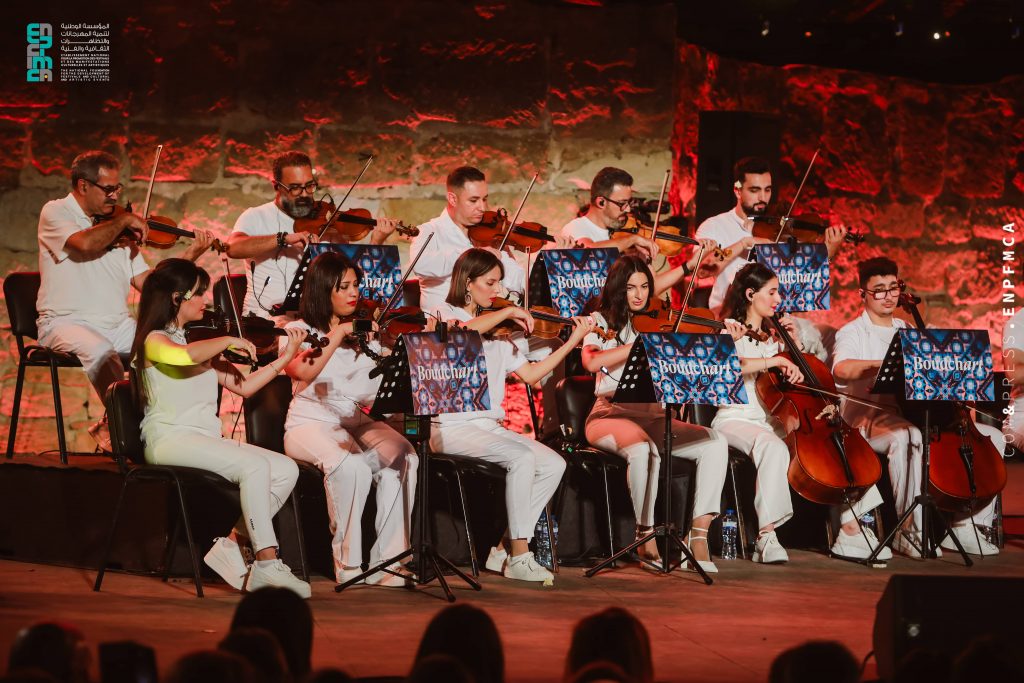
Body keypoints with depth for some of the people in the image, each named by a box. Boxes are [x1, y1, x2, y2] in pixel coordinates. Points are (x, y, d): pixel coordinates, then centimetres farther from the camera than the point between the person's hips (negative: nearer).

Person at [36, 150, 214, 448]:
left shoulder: (116, 227, 15)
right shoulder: (55, 213, -1)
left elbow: (145, 281, 9)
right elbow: (84, 244, -24)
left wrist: (191, 254, 0)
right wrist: (124, 220, -11)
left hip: (117, 323, 6)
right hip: (68, 322, -6)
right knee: (101, 352, -37)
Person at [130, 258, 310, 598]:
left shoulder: (198, 343, 21)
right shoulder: (154, 340, -4)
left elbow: (243, 386, 18)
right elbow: (183, 355, -30)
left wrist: (285, 358, 10)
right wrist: (228, 341, -17)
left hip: (207, 441, 8)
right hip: (170, 440, -8)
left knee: (286, 470, -11)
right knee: (255, 465, -29)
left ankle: (231, 543, -7)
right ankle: (268, 565, -30)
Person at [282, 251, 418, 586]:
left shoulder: (365, 333, 16)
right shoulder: (299, 331, 3)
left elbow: (377, 389, 4)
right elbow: (304, 372, -20)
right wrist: (337, 336, -21)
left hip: (357, 423, 4)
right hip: (312, 423, -4)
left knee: (402, 455, -29)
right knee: (351, 465, -37)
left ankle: (389, 559, -23)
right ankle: (348, 564, -21)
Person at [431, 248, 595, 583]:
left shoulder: (498, 330, 17)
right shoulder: (443, 315, -1)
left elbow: (530, 374, 13)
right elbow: (464, 331, -27)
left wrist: (572, 342, 9)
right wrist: (507, 311, -18)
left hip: (489, 425, 7)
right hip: (452, 426, -7)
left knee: (553, 464, -11)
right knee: (521, 456, -28)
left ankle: (504, 550, -7)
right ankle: (519, 556, -22)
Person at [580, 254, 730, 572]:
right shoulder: (603, 321, 4)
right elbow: (592, 362, -18)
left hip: (652, 416, 4)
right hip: (611, 414, -4)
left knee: (715, 444, -20)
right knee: (643, 448, -38)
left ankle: (699, 534, -21)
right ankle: (646, 539, -23)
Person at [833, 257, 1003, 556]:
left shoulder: (907, 331, 23)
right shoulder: (852, 333, 1)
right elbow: (842, 369, -22)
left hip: (914, 416, 7)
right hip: (870, 420, -7)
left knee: (992, 436, -5)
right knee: (906, 437, -43)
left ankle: (967, 524, -6)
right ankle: (911, 530, -33)